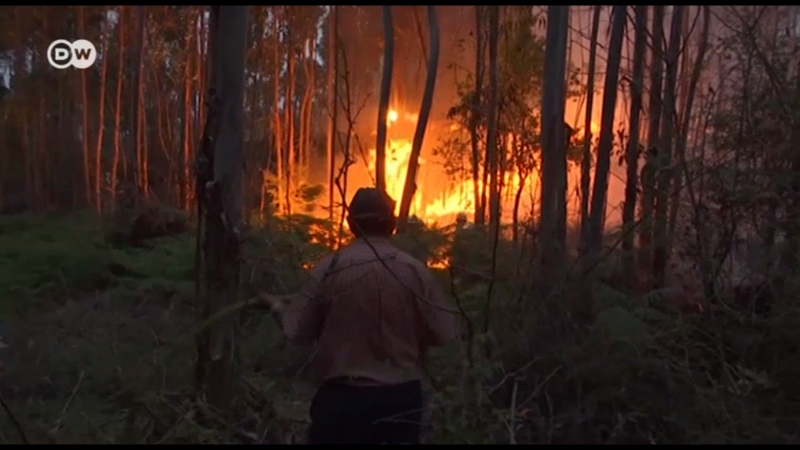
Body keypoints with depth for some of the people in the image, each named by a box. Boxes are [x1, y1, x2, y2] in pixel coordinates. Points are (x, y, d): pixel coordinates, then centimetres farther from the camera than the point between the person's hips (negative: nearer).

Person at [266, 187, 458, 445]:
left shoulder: (331, 268, -9)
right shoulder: (416, 271, -5)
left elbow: (297, 331, -2)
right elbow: (444, 334, -2)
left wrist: (278, 306, 18)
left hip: (343, 396, -1)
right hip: (402, 396, 2)